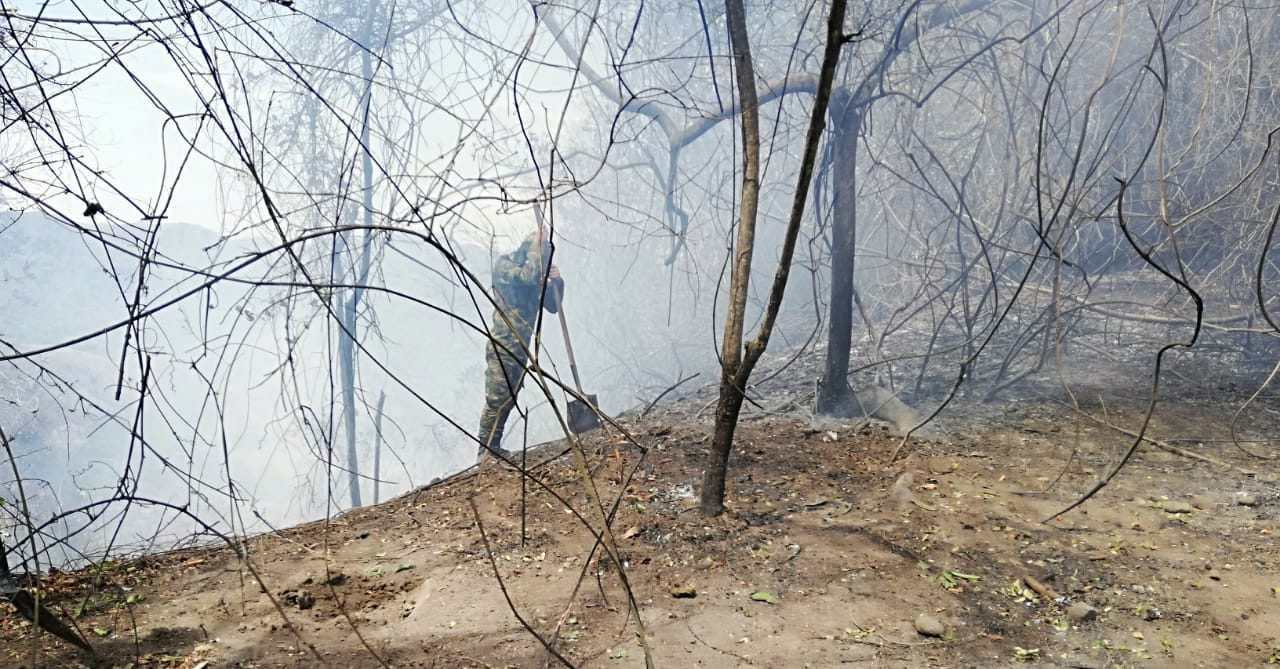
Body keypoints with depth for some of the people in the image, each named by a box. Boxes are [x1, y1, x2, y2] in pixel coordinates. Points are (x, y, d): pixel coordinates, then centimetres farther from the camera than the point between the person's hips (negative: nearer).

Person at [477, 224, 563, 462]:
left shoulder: (536, 276, 13)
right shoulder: (504, 264, -6)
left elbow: (552, 305, 14)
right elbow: (527, 276, -25)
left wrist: (556, 281, -3)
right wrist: (538, 244, -15)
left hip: (521, 347, 8)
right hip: (503, 345, -8)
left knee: (508, 398, 10)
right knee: (497, 397, -9)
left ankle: (493, 447, 17)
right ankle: (486, 450, -5)